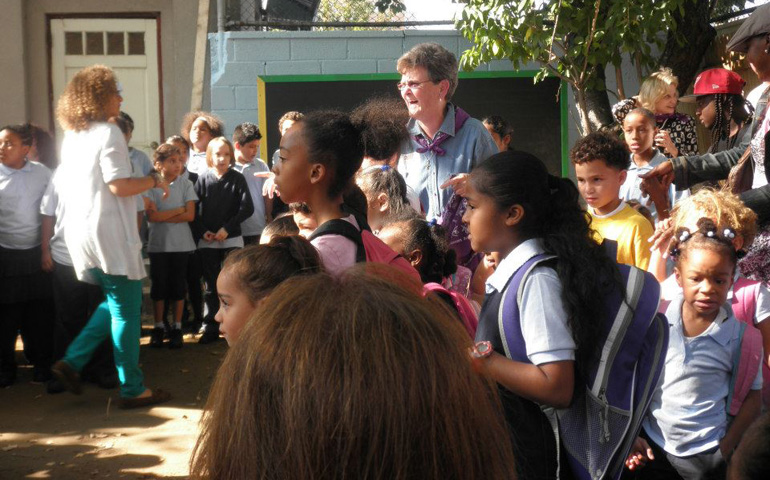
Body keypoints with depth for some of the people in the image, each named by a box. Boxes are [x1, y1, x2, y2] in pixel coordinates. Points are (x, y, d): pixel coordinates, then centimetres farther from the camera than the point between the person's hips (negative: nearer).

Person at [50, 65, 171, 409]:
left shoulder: (71, 137, 13)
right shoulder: (108, 133, -13)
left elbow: (64, 186, 21)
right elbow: (119, 186, -20)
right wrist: (154, 181, -5)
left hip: (80, 233, 9)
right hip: (109, 231, -9)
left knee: (115, 303, 21)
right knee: (126, 311, 0)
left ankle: (73, 361, 11)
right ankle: (133, 389, 6)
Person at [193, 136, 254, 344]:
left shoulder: (237, 178, -2)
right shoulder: (203, 179, 1)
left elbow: (247, 208, -6)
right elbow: (193, 209, 2)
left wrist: (227, 228, -11)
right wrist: (203, 231, -9)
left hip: (231, 239, -1)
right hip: (207, 241, 1)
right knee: (210, 286, 7)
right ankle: (210, 328, 14)